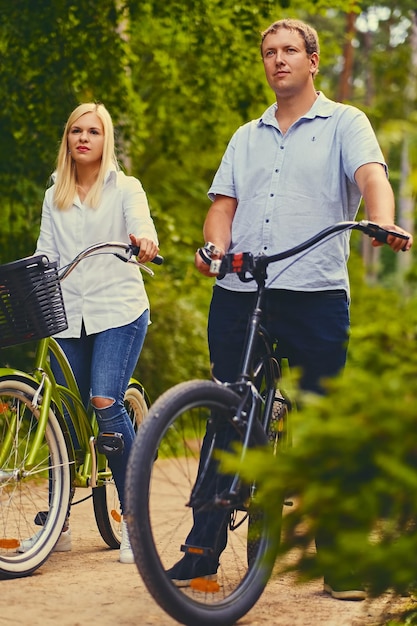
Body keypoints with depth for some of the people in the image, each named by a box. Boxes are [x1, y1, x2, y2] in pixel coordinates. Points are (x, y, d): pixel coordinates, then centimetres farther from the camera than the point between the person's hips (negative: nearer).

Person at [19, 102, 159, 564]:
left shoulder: (125, 188, 4)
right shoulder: (54, 198, 17)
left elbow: (140, 224, -15)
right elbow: (45, 256, 14)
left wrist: (144, 240, -39)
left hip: (118, 309, -4)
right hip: (69, 315, 4)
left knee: (106, 403, -19)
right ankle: (57, 524, 12)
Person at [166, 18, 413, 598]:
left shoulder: (343, 123, 8)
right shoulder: (247, 137, 21)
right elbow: (224, 202, 15)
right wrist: (215, 244, -7)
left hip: (315, 293, -4)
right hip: (238, 292, 4)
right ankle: (202, 553, 13)